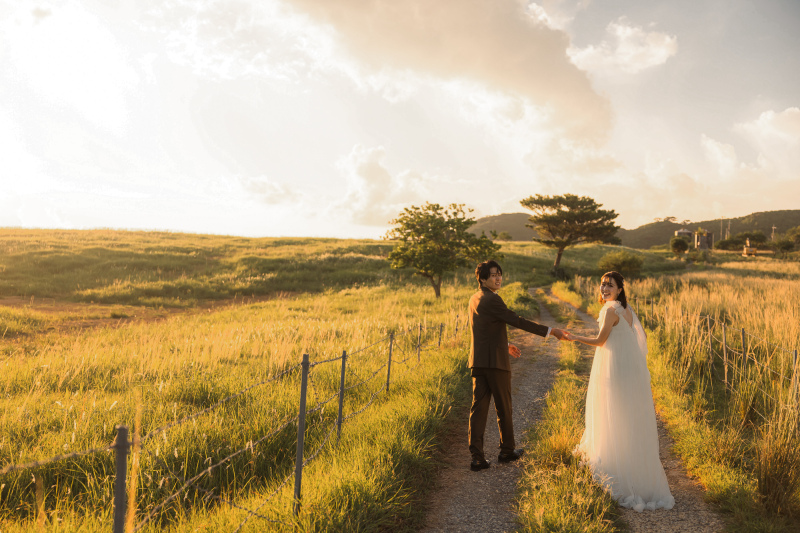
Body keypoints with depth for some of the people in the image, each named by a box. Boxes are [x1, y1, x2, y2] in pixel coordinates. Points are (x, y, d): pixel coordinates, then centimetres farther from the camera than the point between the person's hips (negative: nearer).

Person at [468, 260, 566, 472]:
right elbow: (517, 321, -17)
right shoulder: (492, 299, -14)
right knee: (503, 407, 9)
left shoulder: (474, 299, 14)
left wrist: (505, 345, 32)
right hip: (494, 361, -8)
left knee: (478, 407, 4)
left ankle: (477, 456, 2)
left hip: (478, 362, 8)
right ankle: (507, 450, 23)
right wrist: (550, 331, -13)